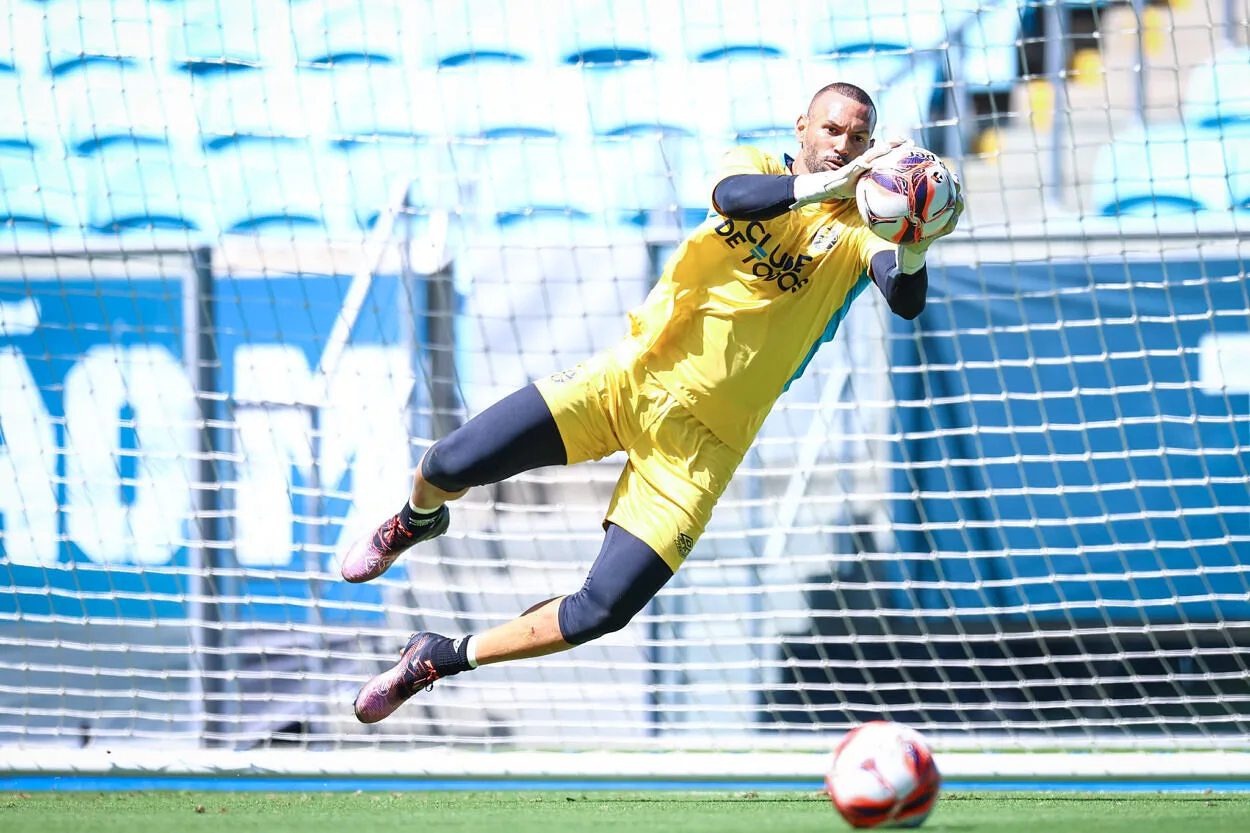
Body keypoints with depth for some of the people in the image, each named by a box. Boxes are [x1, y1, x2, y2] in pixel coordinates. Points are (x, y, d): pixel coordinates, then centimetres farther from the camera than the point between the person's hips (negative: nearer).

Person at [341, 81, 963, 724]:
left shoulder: (858, 232, -2)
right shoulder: (757, 168, 1)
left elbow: (906, 302, -22)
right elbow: (733, 196, -25)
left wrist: (913, 252, -44)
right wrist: (828, 184, -41)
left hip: (703, 441, -1)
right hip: (633, 379, 1)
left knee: (604, 611, -12)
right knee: (448, 466, -10)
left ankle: (439, 660, 12)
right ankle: (417, 522, 31)